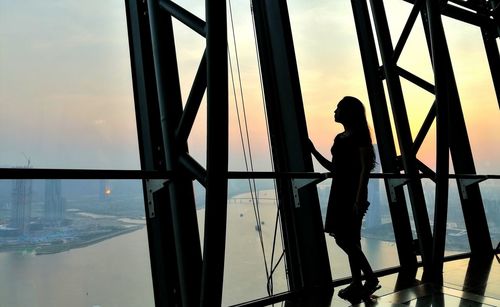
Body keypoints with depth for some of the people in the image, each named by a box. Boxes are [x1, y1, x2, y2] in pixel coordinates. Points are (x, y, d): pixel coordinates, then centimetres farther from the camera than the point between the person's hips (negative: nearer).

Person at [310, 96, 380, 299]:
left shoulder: (359, 135, -9)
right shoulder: (339, 138, 15)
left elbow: (365, 168, -14)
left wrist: (359, 199, -20)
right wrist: (313, 151, 17)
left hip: (353, 193, -9)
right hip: (339, 191, 9)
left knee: (345, 239, -8)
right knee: (348, 239, 10)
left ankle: (370, 279, 6)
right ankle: (357, 284, 18)